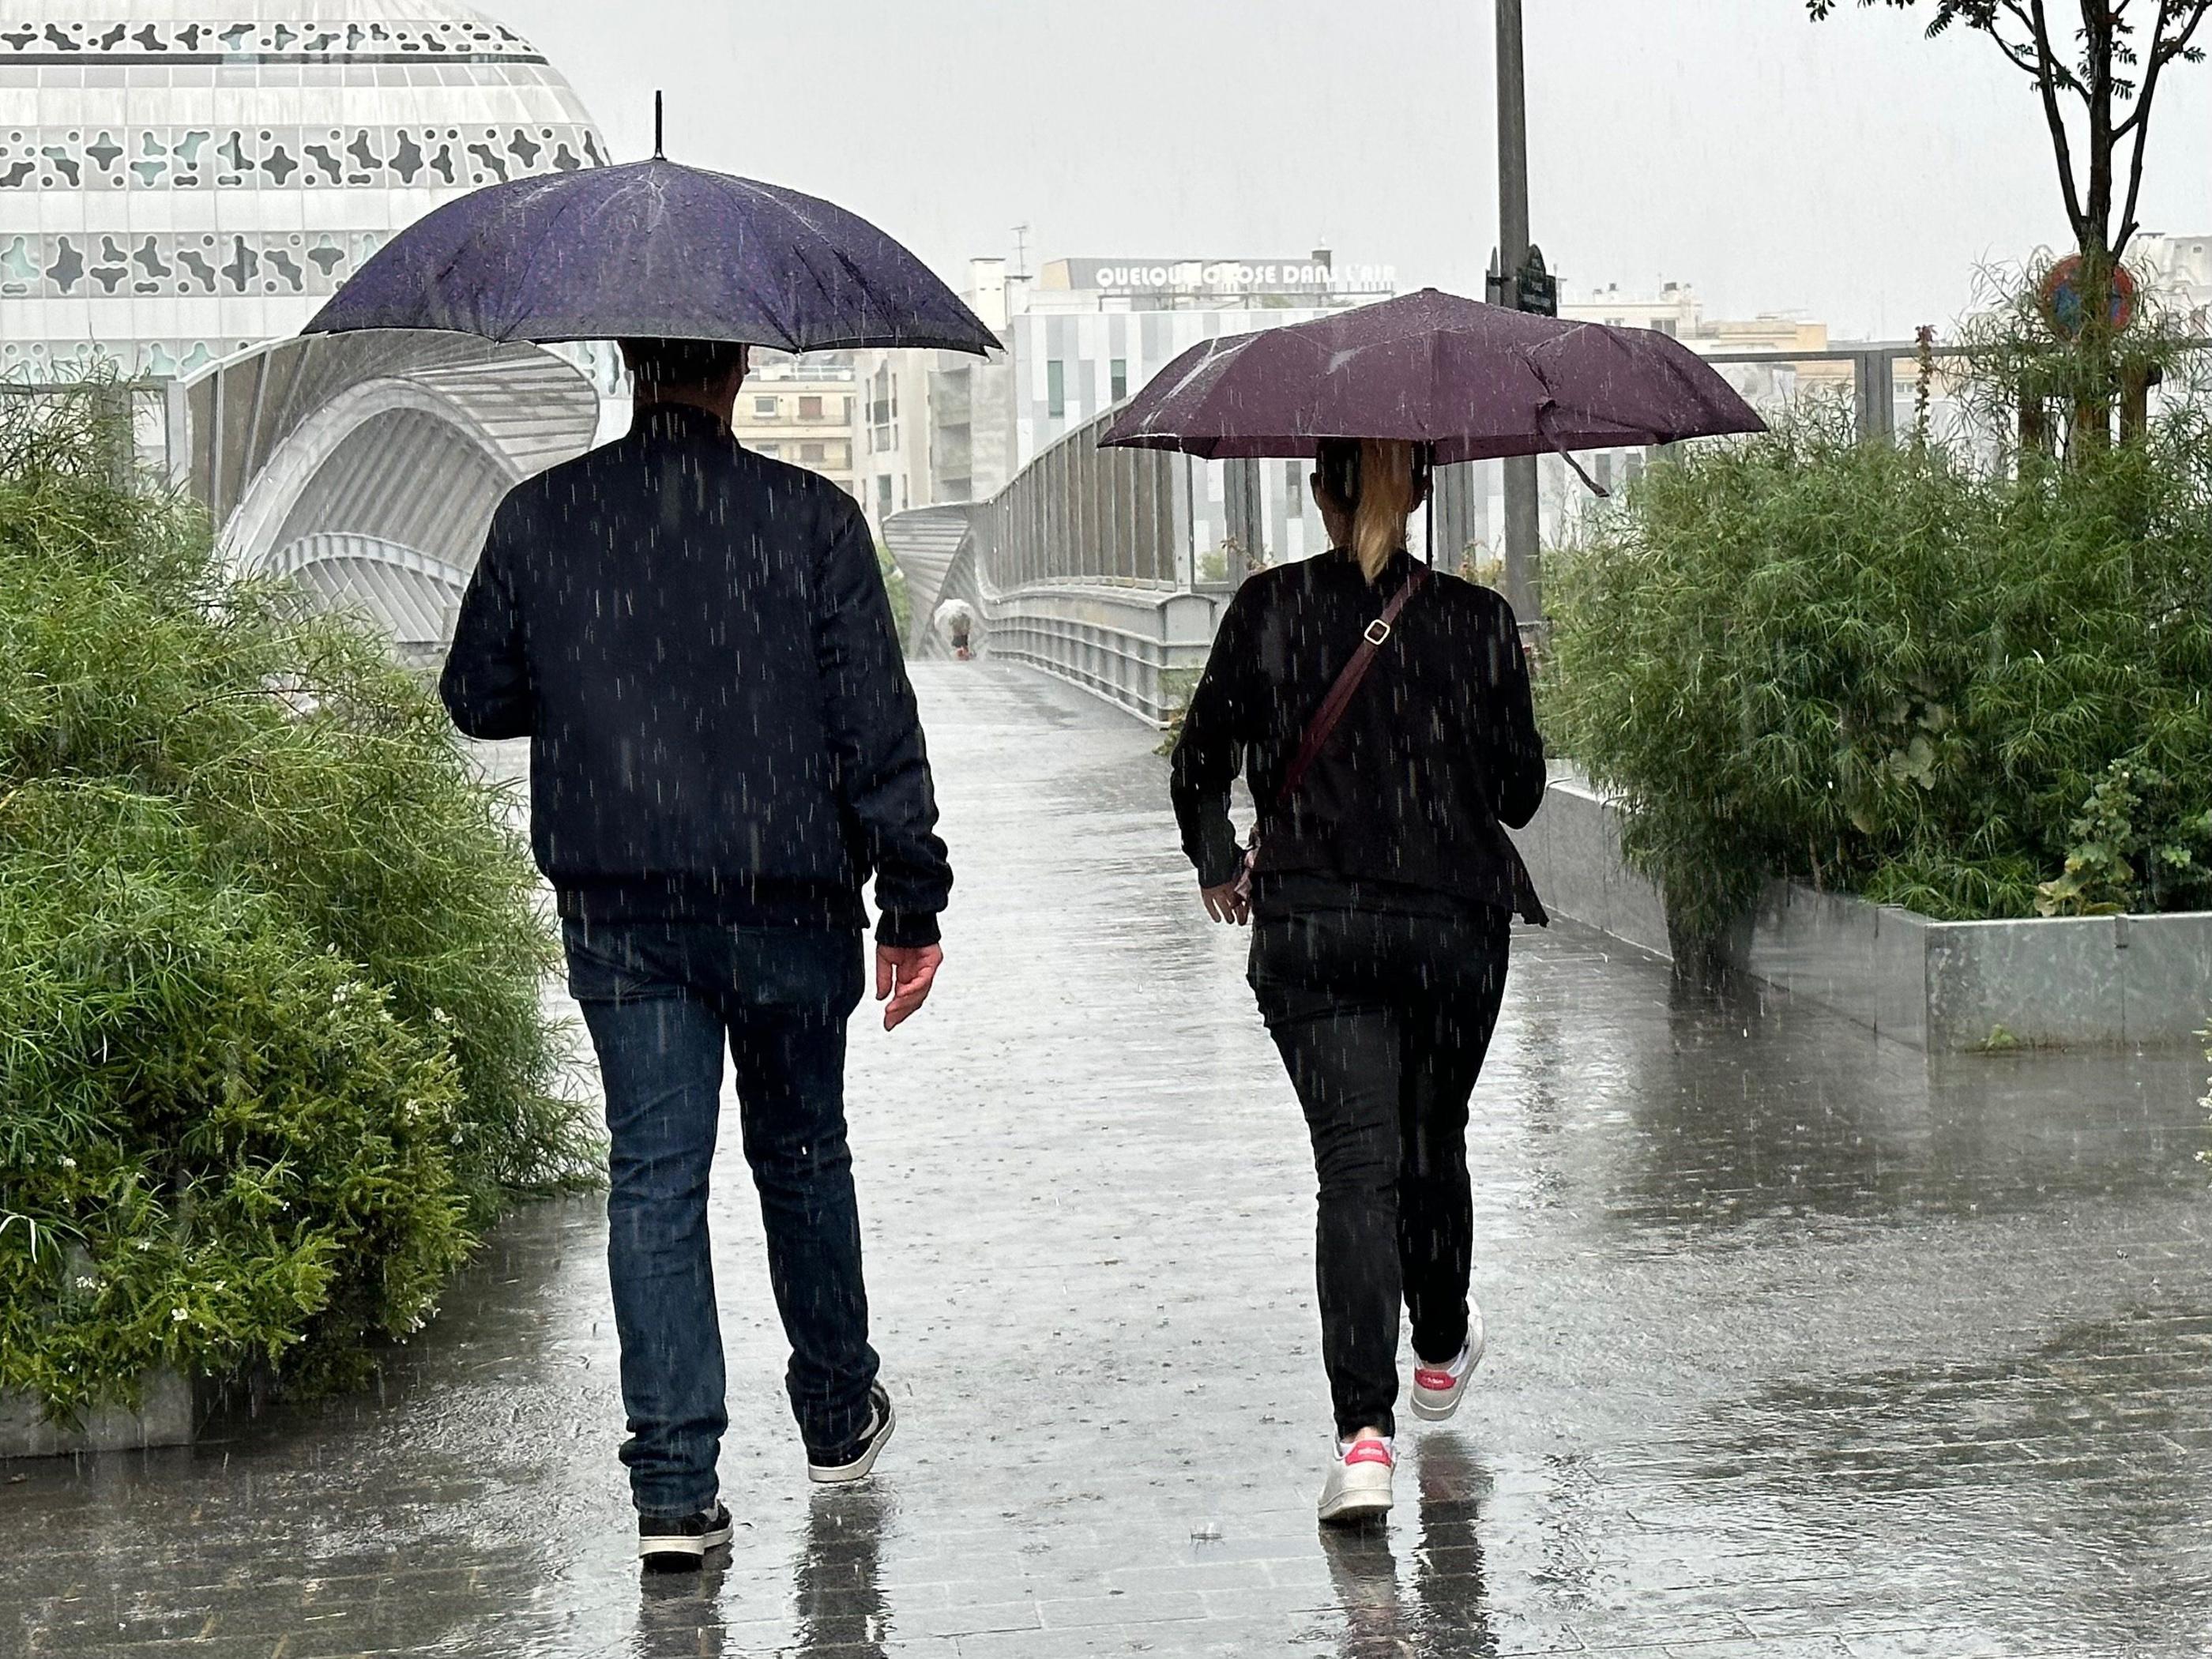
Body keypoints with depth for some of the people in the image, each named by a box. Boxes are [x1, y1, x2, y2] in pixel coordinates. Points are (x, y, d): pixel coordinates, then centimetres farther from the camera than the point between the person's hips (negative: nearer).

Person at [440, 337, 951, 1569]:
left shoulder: (538, 519, -2)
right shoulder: (808, 517, -8)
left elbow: (480, 700, 9)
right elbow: (878, 726, -8)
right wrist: (914, 902, -2)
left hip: (618, 912, 1)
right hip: (788, 901, -1)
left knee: (654, 1177, 3)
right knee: (802, 1154, 18)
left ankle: (676, 1487, -4)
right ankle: (840, 1414, 34)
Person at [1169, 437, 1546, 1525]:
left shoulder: (1269, 610, -3)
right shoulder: (1477, 621, -2)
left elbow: (1200, 760, -1)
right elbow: (1522, 790, 3)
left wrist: (1216, 864, 18)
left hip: (1311, 931, -1)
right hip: (1455, 925, 1)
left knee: (1354, 1164, -5)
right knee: (1434, 1145, 21)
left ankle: (1364, 1434, -19)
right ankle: (1441, 1354, 44)